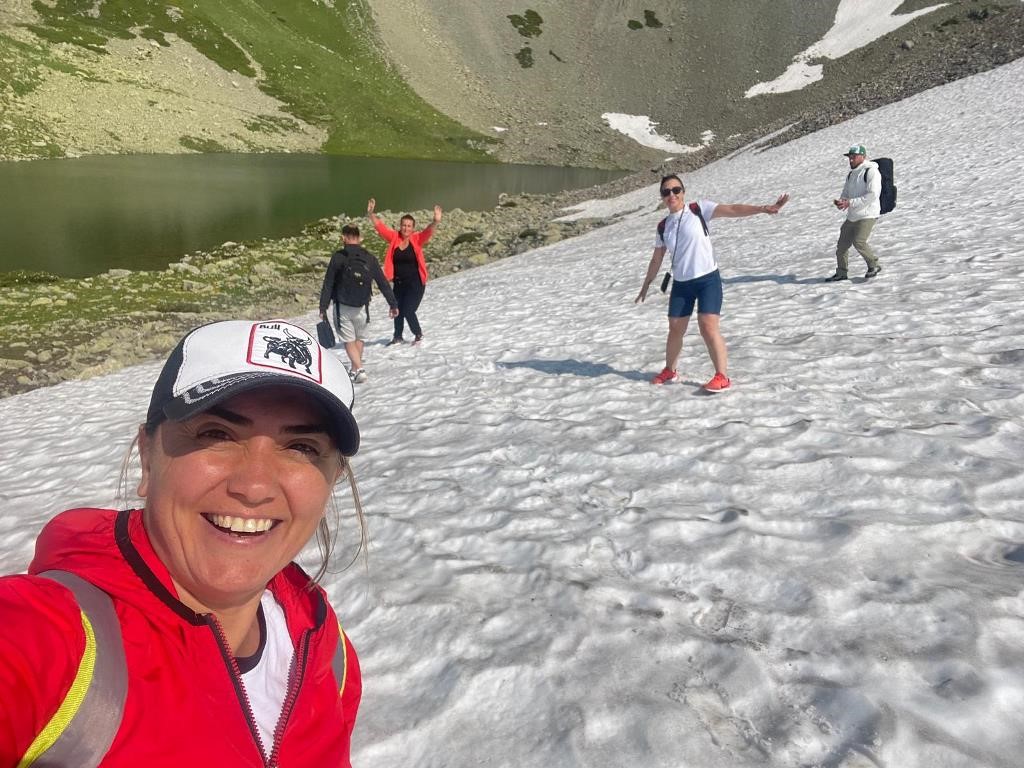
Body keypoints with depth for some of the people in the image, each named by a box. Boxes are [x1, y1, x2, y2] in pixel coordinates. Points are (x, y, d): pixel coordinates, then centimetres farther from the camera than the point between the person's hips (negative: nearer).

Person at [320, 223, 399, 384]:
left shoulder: (338, 257, -10)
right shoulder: (369, 258, -2)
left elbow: (328, 284, -9)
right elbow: (383, 283, 2)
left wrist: (323, 308, -3)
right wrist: (393, 304, 9)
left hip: (342, 307, -3)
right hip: (361, 307, 3)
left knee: (349, 341, 5)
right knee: (359, 338, 21)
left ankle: (359, 370, -11)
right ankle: (354, 369, 31)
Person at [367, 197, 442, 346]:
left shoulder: (417, 239, -9)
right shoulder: (394, 238, -1)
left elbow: (428, 231, -25)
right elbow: (380, 226, -3)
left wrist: (435, 222, -44)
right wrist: (371, 214, -17)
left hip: (415, 283, -4)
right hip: (399, 283, 4)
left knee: (408, 311, -8)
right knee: (397, 311, 16)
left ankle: (418, 334, 19)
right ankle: (398, 337, 37)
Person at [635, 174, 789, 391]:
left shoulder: (699, 210, -4)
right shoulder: (663, 226, 8)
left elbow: (732, 210, -15)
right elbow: (656, 260, 18)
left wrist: (764, 208, -28)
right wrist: (645, 287, 22)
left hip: (707, 279, -4)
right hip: (681, 284, 5)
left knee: (708, 327, -15)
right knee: (675, 329, 11)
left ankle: (722, 377, -8)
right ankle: (670, 370, 32)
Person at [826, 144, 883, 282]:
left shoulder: (871, 172, -12)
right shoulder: (851, 174, 16)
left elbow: (872, 195, -21)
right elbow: (846, 193, 20)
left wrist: (850, 203, -24)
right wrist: (840, 201, -5)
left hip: (867, 215, -8)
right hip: (852, 216, 8)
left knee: (859, 242, -20)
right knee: (842, 244, 7)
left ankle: (874, 265, 1)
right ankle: (841, 273, 21)